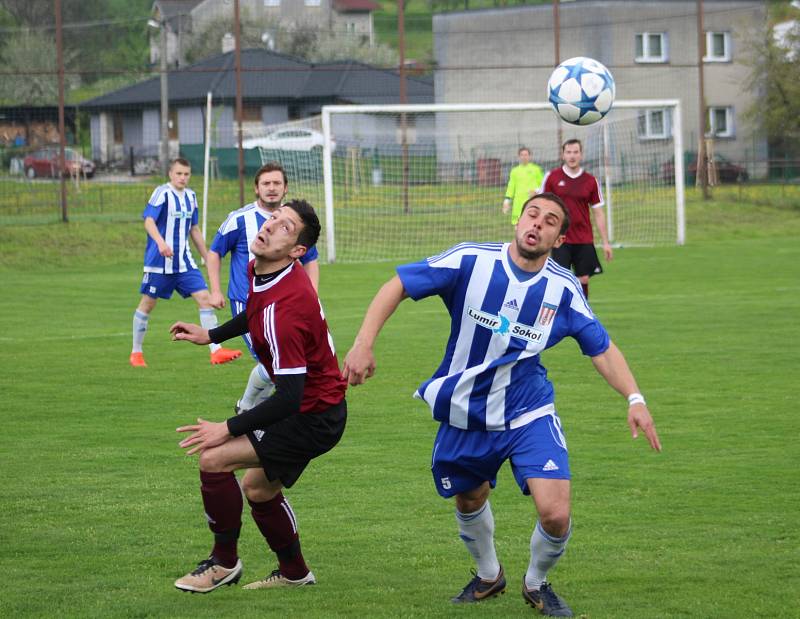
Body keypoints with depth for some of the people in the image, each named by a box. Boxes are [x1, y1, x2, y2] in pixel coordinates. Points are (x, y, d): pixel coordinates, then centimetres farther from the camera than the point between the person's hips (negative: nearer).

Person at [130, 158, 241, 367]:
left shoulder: (190, 196, 10)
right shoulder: (162, 193, -11)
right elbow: (149, 220, -22)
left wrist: (208, 257, 20)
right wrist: (160, 242, -40)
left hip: (184, 261, 6)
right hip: (159, 261, -6)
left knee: (204, 298, -6)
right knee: (147, 303, 5)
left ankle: (216, 350, -9)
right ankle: (136, 353, 19)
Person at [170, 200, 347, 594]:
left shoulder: (285, 305, -32)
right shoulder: (257, 271, -3)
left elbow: (289, 396, -31)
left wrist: (229, 429, -26)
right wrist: (211, 335, 24)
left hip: (314, 418, -10)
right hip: (312, 403, 10)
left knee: (214, 458, -15)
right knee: (257, 488, 20)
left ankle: (224, 562, 2)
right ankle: (294, 573, 38)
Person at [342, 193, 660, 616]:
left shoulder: (564, 289, -9)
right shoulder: (471, 261, -14)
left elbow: (601, 349, -1)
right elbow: (397, 286, -10)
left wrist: (634, 398, -16)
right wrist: (364, 343, -21)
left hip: (529, 414, 0)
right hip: (466, 415, 1)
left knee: (555, 514, -15)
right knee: (469, 502, 20)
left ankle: (536, 584, 17)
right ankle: (488, 575, 51)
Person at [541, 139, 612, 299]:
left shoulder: (591, 181, 4)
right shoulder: (552, 177, 0)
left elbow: (598, 214, 7)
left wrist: (605, 242, 4)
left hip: (584, 241, 2)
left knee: (583, 280, 4)